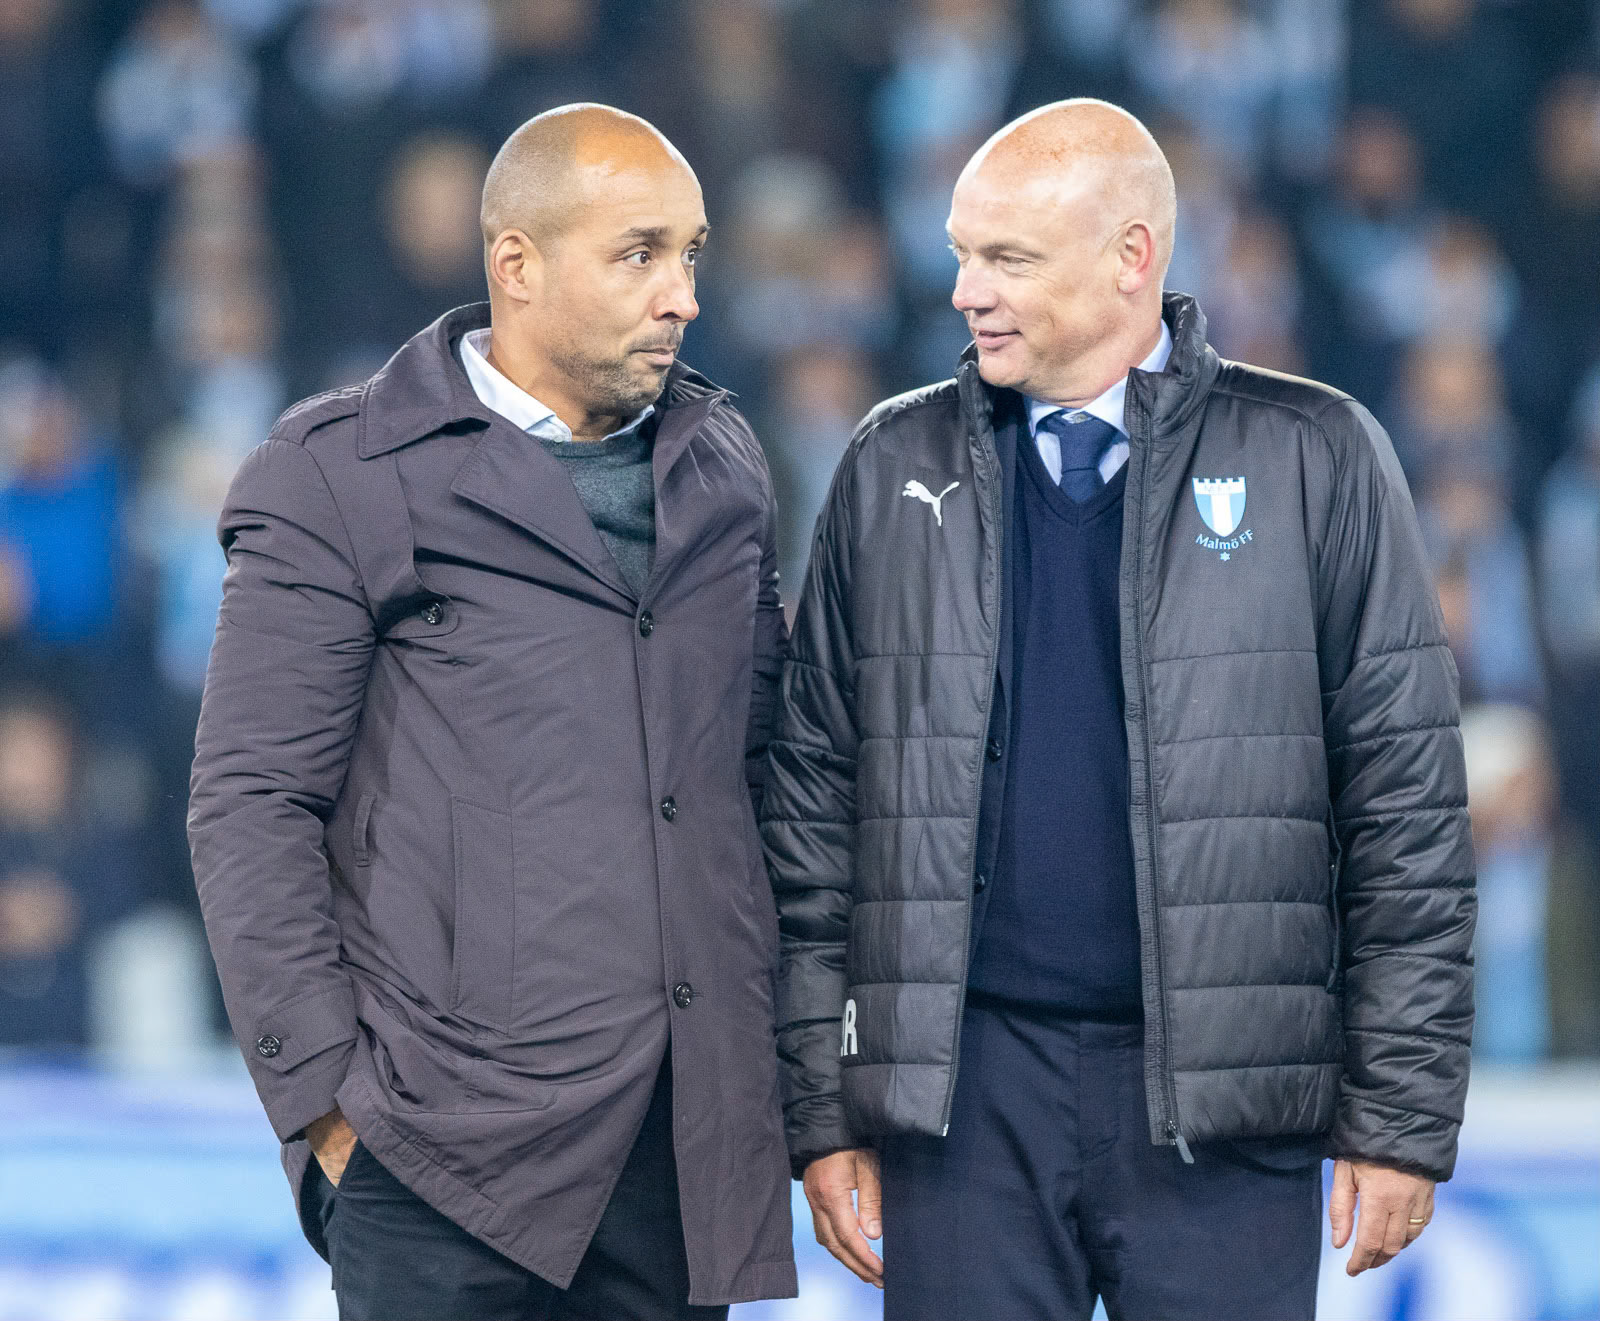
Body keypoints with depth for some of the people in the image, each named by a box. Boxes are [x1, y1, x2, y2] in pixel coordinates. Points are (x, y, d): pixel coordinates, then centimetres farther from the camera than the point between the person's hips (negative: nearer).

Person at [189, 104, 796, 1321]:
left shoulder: (722, 468, 15)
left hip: (686, 1140, 5)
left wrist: (774, 1059, 12)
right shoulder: (340, 477, -1)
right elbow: (253, 809, -4)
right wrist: (326, 1099, -9)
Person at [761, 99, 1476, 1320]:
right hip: (965, 1084, 2)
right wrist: (822, 1107, 5)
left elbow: (1407, 804, 1)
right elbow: (815, 799, 11)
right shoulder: (897, 469, 10)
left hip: (1223, 1103, -2)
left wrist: (1402, 1115, -3)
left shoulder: (1316, 460, 2)